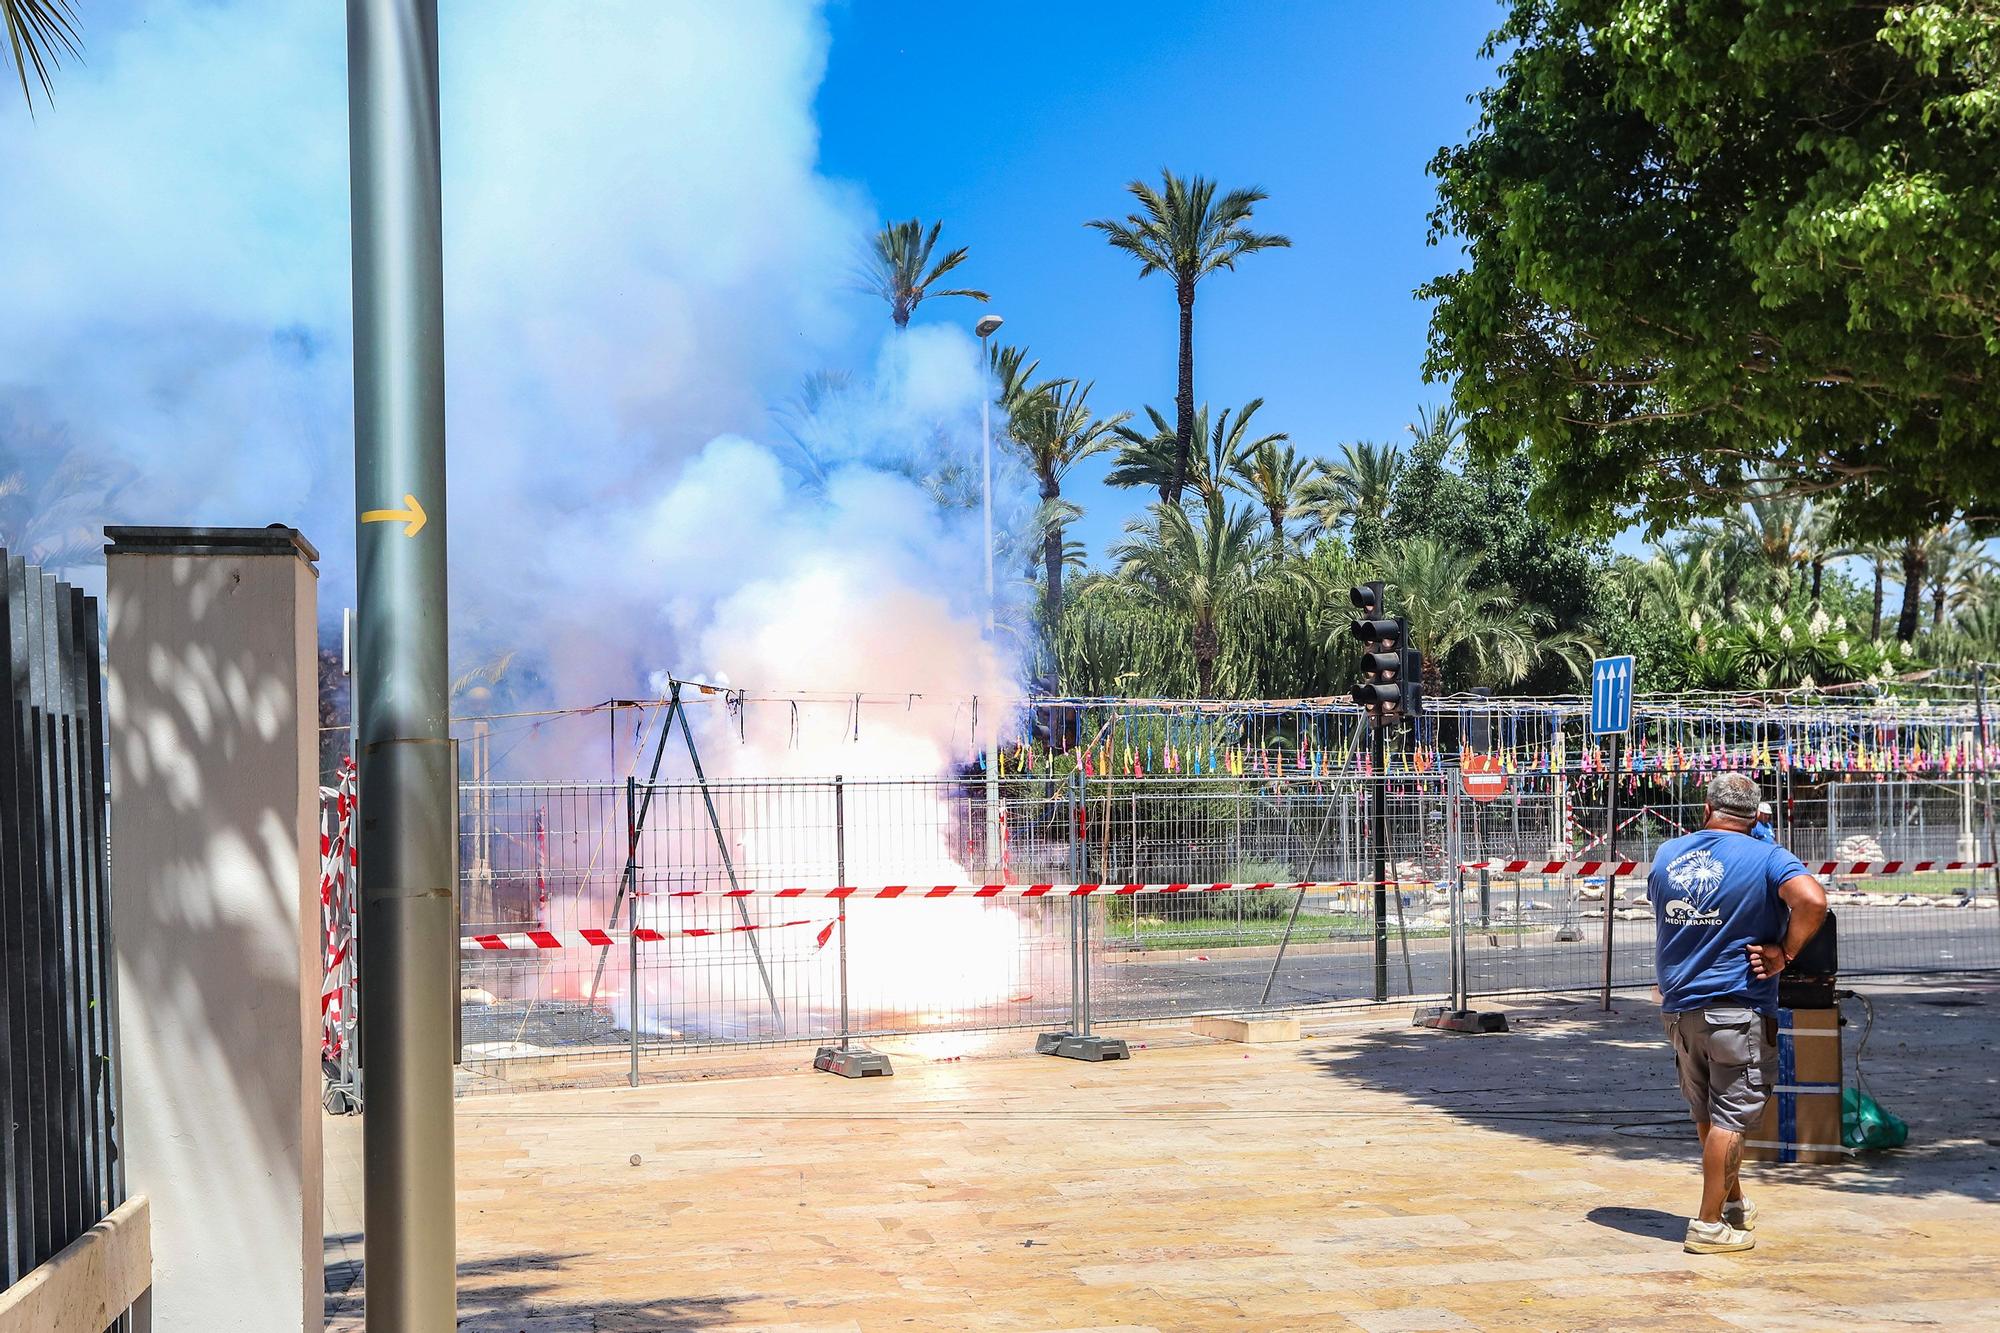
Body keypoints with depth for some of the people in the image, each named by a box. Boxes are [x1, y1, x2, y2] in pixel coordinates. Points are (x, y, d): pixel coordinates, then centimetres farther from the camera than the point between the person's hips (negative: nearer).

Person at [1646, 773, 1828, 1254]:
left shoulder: (1667, 853, 6)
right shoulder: (1765, 857, -10)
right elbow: (1812, 901, -26)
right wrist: (1785, 953, -15)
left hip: (1679, 1006, 5)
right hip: (1738, 1007, -5)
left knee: (1707, 1114, 18)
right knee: (1731, 1116, 0)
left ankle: (1734, 1204, 33)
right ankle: (1710, 1224, 0)